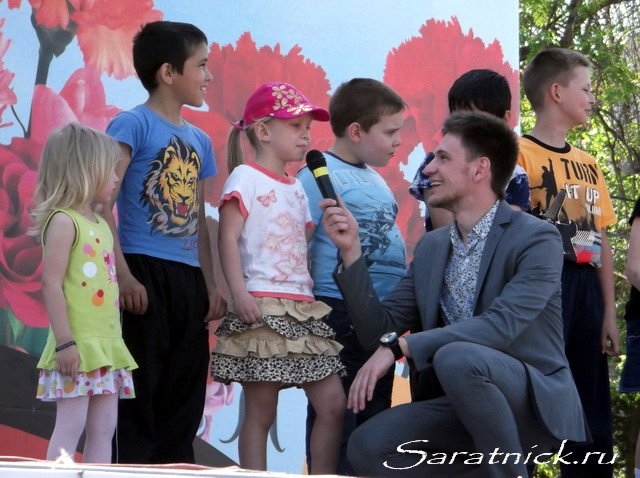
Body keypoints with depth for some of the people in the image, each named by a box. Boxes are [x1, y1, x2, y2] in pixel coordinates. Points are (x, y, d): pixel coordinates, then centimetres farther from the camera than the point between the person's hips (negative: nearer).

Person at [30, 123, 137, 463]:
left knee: (103, 428, 7)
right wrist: (65, 342, -20)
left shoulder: (101, 225, 17)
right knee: (71, 425, -9)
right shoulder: (63, 221, -10)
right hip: (77, 345, -9)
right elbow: (51, 285, -15)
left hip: (106, 345, 9)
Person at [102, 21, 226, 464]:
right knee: (139, 397, -5)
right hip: (145, 276, -7)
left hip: (188, 279, 7)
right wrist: (123, 276, -19)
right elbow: (103, 203, -13)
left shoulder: (200, 141, 16)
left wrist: (211, 285, 14)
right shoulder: (133, 124, -6)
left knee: (184, 402, 10)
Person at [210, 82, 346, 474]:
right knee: (261, 412, -5)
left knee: (334, 404, 1)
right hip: (262, 308, -8)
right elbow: (228, 238, -11)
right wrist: (239, 293, -22)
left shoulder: (296, 187, 21)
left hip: (303, 309, 8)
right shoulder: (246, 177, -2)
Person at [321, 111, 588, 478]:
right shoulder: (431, 247, 11)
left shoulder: (537, 239, -11)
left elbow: (501, 325, -25)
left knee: (457, 358, -34)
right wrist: (352, 251, -2)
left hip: (535, 404, -6)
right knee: (369, 446, -15)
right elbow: (380, 332, 8)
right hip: (467, 405, 6)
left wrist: (398, 347, -28)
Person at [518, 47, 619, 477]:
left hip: (586, 287, 8)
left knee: (593, 419, 9)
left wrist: (609, 313, 11)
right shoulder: (521, 155, -6)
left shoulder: (588, 164, 17)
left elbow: (602, 241, 17)